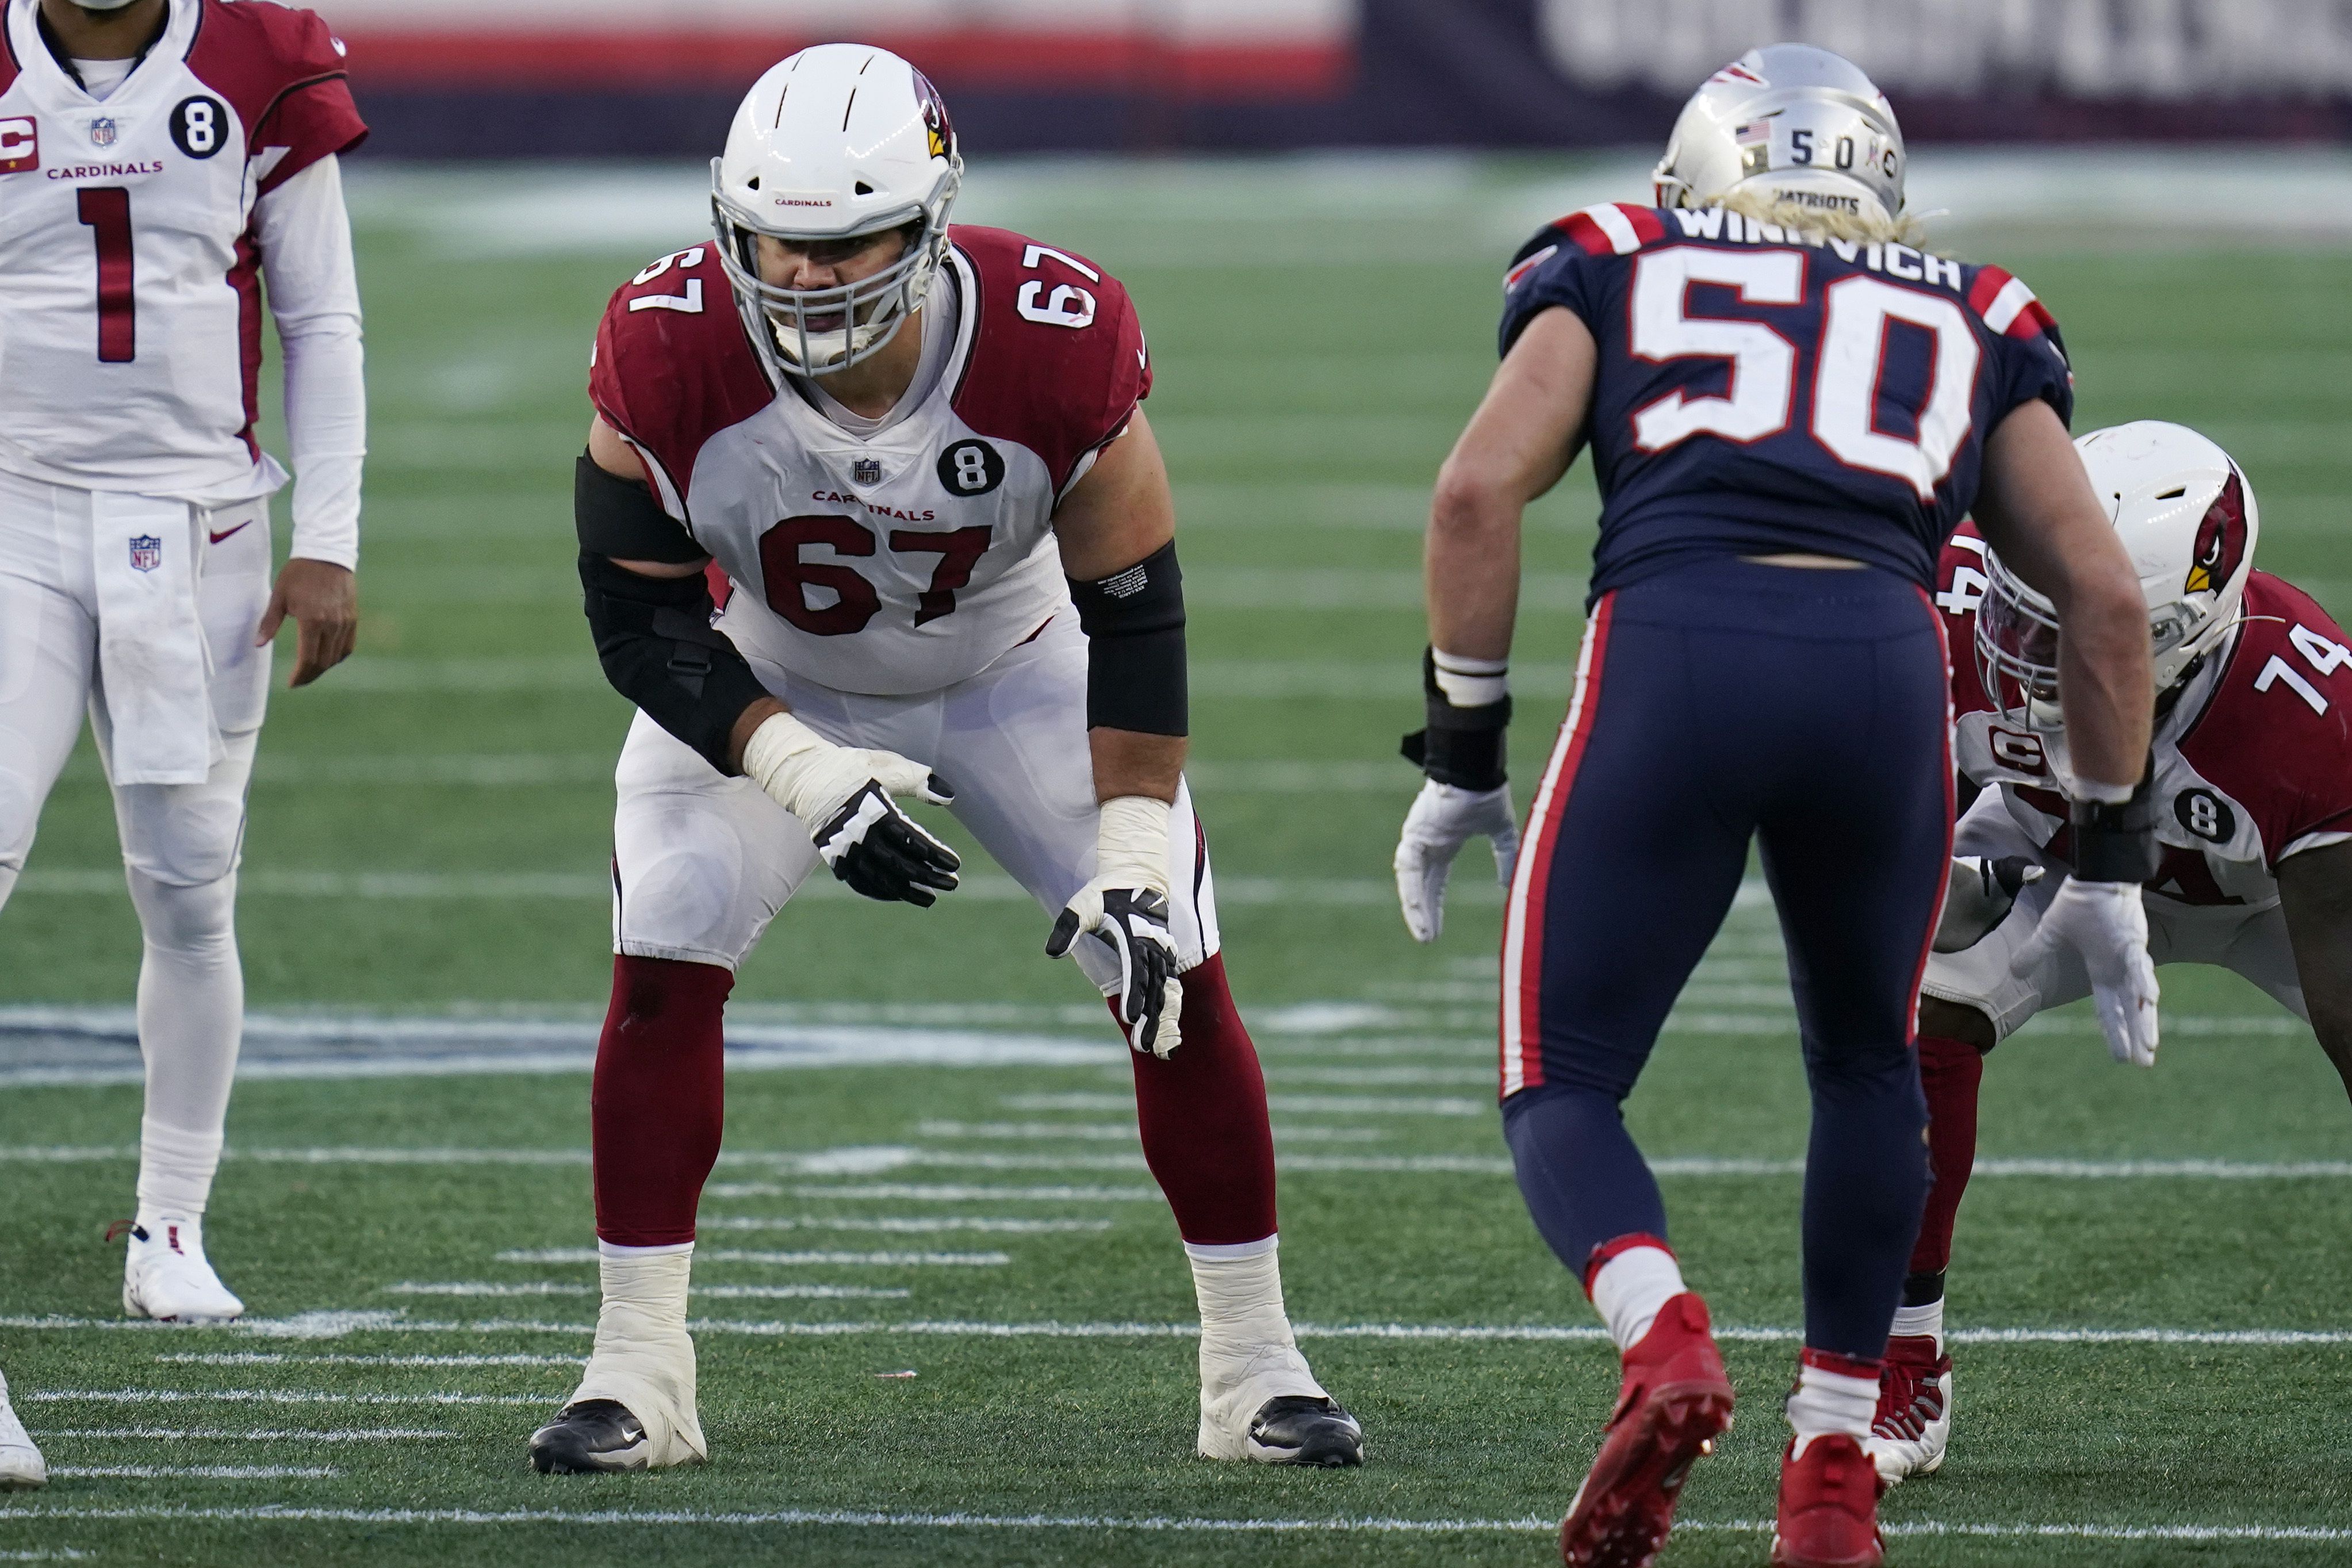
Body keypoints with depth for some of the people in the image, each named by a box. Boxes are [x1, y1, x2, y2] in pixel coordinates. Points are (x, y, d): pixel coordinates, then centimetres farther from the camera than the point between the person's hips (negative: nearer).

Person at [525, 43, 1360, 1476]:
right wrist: (805, 776, -32)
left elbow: (1134, 620, -20)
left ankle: (1256, 1369, 5)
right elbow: (642, 619, -20)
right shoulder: (669, 354, -31)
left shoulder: (1061, 350, -33)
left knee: (1177, 976, -8)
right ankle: (639, 1374, -4)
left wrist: (1134, 852, -25)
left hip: (1017, 676, 0)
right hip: (770, 689, 0)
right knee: (664, 971, -15)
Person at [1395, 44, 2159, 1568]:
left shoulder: (1618, 272, 25)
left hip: (1673, 648, -2)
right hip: (1886, 658, 2)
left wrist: (1464, 759, 16)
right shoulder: (1971, 326, 29)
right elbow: (2106, 595, 24)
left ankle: (1665, 1342, -19)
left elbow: (1479, 493, 10)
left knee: (1564, 1085, 11)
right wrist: (2110, 863, 31)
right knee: (1868, 1067, 27)